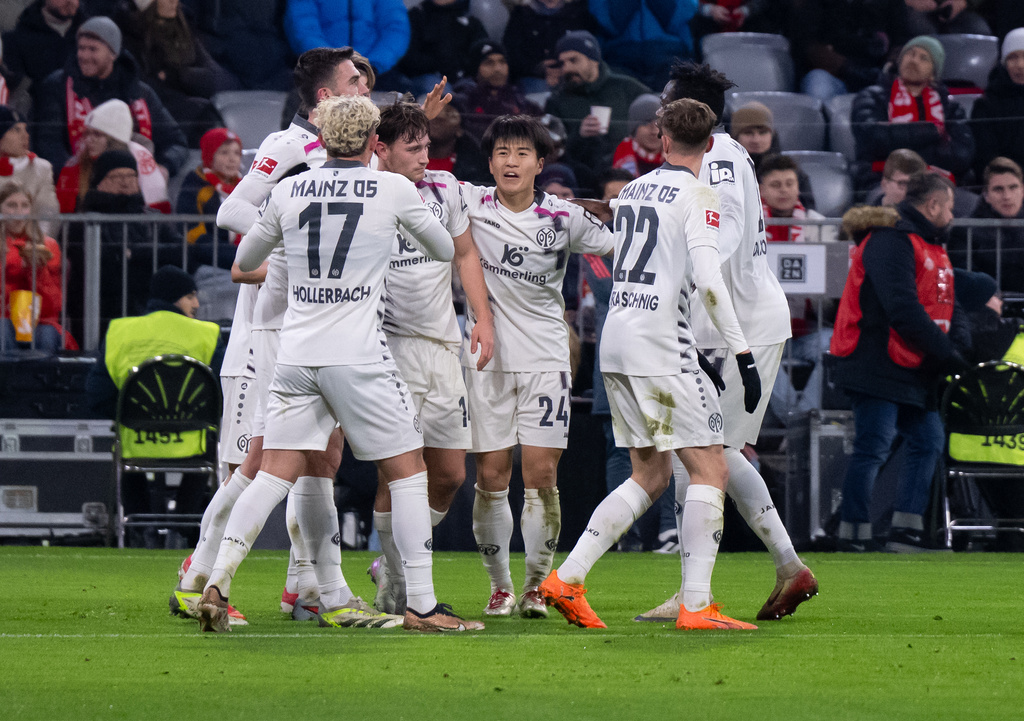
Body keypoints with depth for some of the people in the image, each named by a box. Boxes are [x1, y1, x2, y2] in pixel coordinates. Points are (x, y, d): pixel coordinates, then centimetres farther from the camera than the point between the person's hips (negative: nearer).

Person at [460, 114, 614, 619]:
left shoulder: (564, 218, -1)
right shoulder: (470, 203, -1)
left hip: (545, 359, 0)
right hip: (487, 360, 0)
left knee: (542, 474, -6)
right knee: (491, 475, -1)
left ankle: (536, 585, 6)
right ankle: (499, 586, 12)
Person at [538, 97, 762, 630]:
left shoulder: (633, 191, 14)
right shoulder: (697, 196, -8)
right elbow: (707, 280, -19)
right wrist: (742, 354, -18)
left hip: (617, 343, 8)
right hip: (661, 348, -8)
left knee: (650, 474, 16)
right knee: (710, 470, -4)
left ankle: (566, 579, 9)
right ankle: (696, 606, -12)